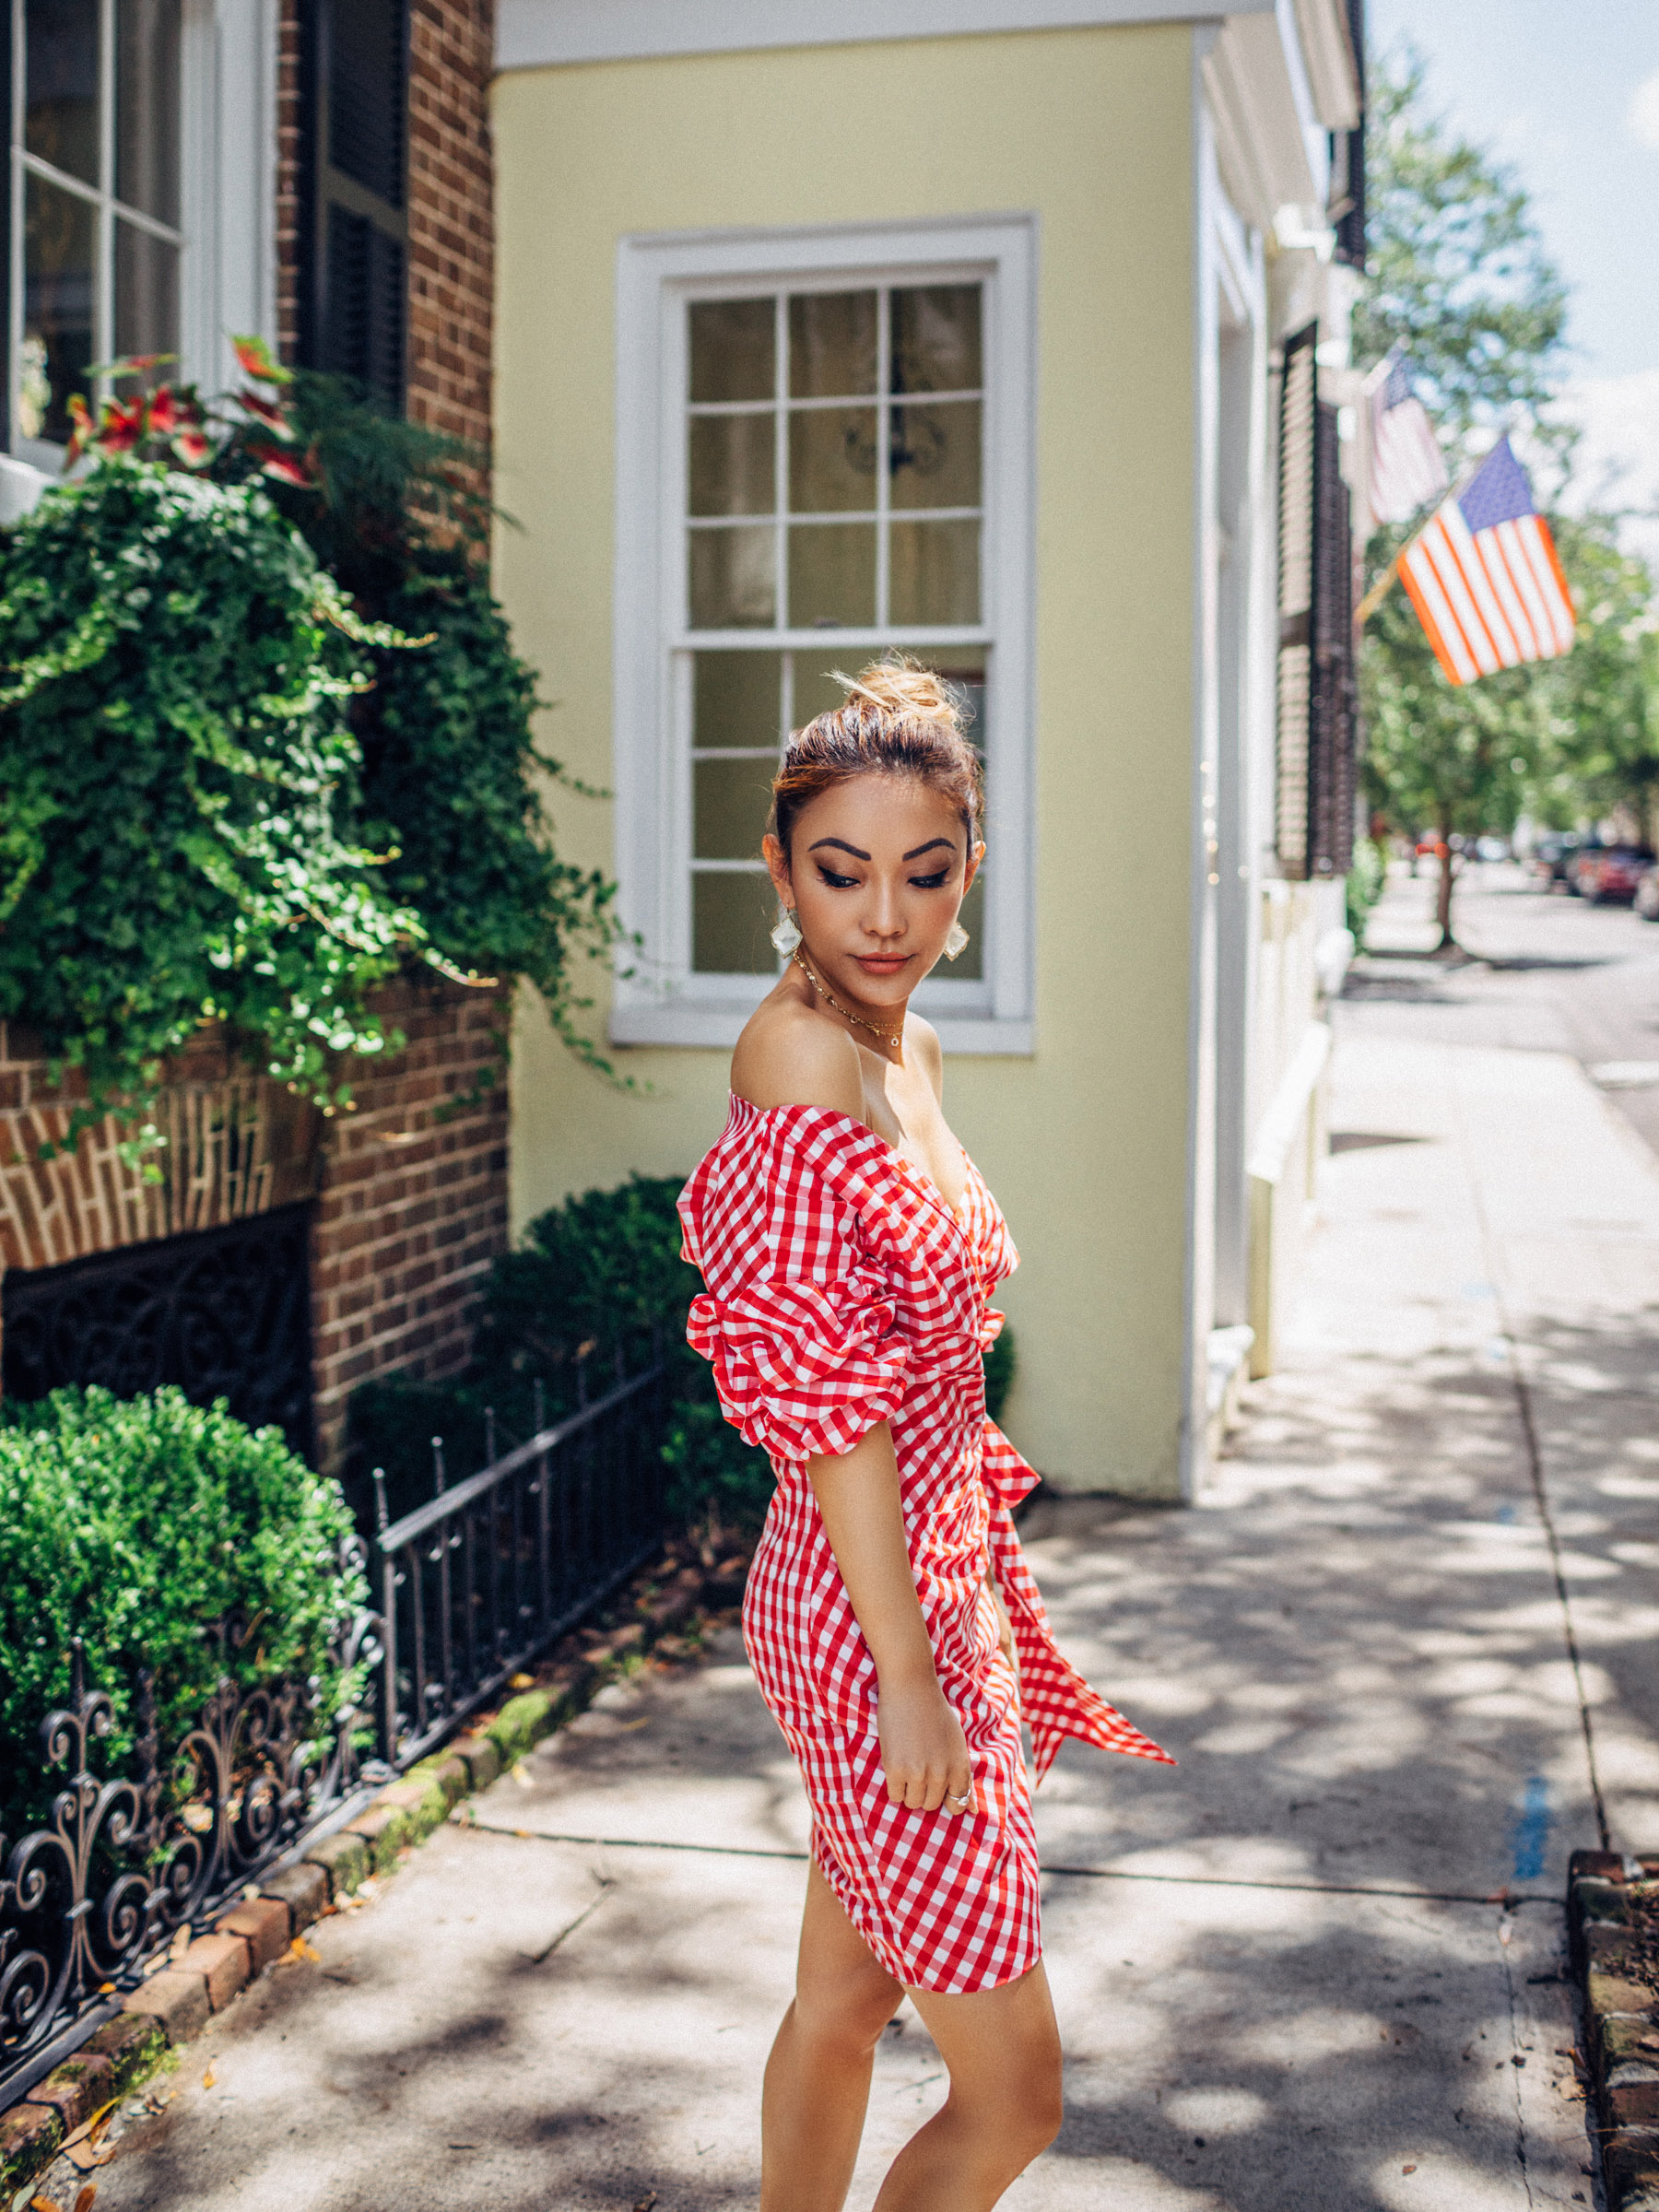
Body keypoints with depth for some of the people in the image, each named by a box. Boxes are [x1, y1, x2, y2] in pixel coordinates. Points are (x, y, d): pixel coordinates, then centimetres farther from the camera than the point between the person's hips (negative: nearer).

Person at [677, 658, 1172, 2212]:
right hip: (872, 1617, -9)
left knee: (844, 1999, 22)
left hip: (925, 1590, 9)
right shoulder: (801, 1056, -21)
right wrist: (911, 1674, -20)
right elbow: (823, 1399, -22)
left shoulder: (906, 1050, 8)